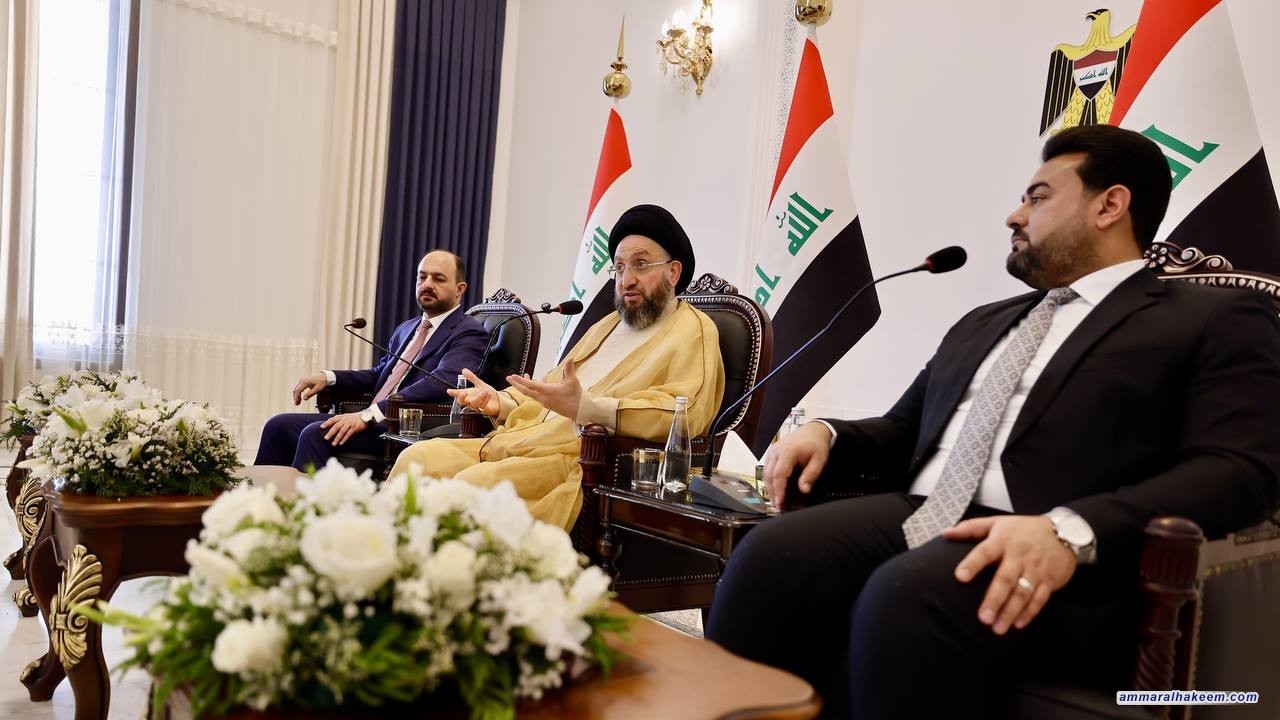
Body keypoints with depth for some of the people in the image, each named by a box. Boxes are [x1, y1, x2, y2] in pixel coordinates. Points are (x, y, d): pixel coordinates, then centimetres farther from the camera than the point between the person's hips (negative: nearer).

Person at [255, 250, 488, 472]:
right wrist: (328, 377, 7)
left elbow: (439, 383, -20)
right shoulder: (407, 328, 23)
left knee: (316, 434, -25)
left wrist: (369, 414, -27)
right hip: (373, 421, 8)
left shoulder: (469, 333, -5)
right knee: (280, 425, -2)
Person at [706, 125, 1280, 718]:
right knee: (771, 554, -24)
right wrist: (827, 433, 7)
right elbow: (905, 434, 30)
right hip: (913, 517, 6)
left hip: (1051, 558, -5)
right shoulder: (983, 324, 29)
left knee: (906, 596, -36)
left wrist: (1071, 530, -25)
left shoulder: (1218, 320, 9)